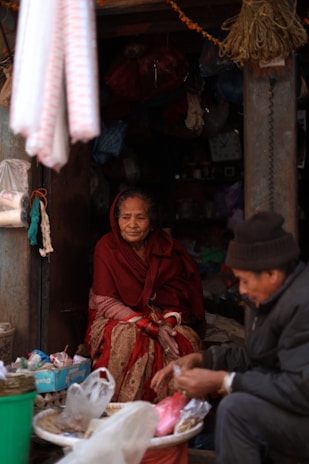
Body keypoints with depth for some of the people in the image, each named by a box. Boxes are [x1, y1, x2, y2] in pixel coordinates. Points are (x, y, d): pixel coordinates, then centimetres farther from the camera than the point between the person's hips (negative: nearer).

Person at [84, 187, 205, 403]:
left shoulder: (167, 247, 0)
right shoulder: (107, 247, -8)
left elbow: (183, 290, 2)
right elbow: (104, 302, -13)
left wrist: (171, 318, -19)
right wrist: (146, 324, -25)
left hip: (162, 318, 3)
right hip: (115, 320, -2)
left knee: (187, 340, -26)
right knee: (128, 338, -35)